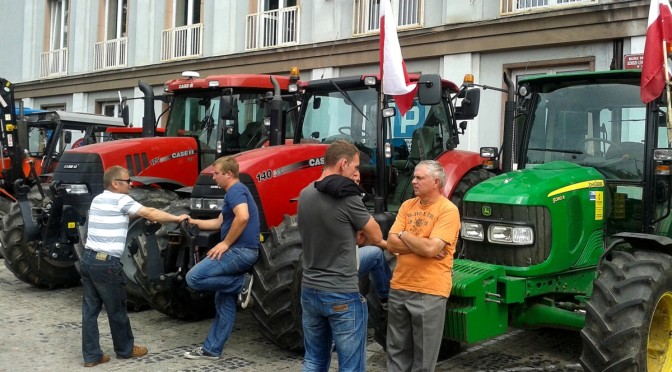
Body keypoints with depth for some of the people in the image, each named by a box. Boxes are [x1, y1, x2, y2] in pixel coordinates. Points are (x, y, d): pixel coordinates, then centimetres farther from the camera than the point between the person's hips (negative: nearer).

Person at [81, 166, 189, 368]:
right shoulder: (120, 200, -8)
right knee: (117, 309, 7)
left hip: (88, 258, 8)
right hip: (106, 262, -8)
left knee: (90, 309, 9)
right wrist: (178, 218, 1)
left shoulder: (97, 200, 16)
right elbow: (151, 214, -8)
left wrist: (144, 215, 21)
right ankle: (125, 349, 22)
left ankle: (91, 355, 12)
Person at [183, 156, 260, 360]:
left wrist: (225, 243, -21)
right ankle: (212, 349, 17)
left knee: (194, 278, -15)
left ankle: (242, 283, -8)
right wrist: (193, 222, 33)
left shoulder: (235, 190, -11)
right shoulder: (234, 192, 22)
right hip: (238, 252, 11)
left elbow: (243, 217, -29)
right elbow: (220, 223, 30)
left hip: (240, 250, -11)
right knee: (224, 302, 12)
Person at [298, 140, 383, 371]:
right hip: (342, 296, -7)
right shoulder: (347, 197, -17)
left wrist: (349, 239, 4)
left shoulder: (305, 195, 5)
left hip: (310, 291, 7)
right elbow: (376, 237, -7)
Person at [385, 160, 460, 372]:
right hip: (399, 288, 6)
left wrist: (404, 235, -6)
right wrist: (421, 244, -14)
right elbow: (391, 244, -1)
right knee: (397, 351, 17)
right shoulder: (407, 206, 7)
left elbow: (430, 248, -22)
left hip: (429, 292, -6)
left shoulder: (448, 210, -11)